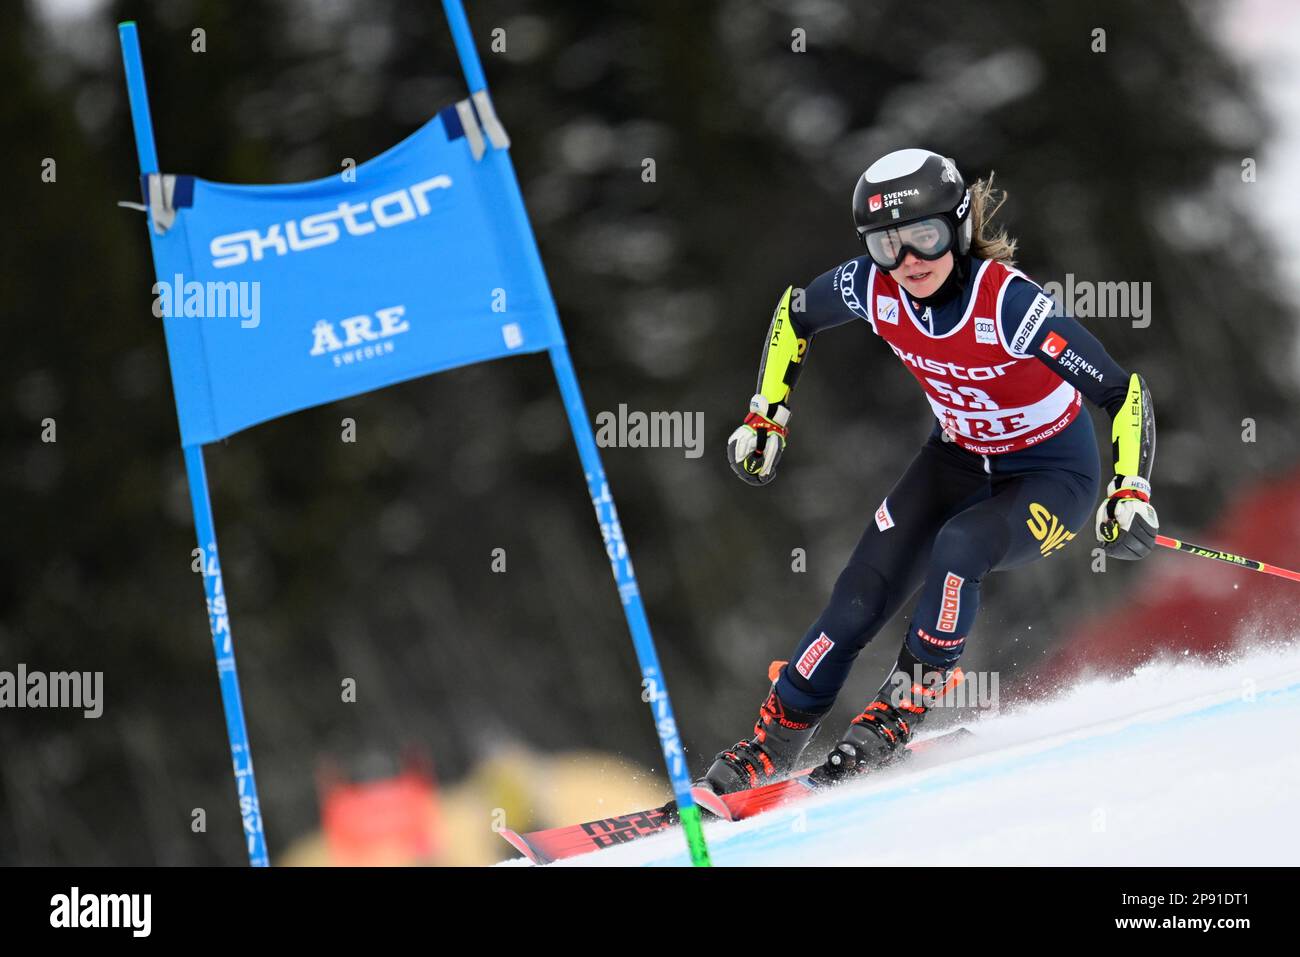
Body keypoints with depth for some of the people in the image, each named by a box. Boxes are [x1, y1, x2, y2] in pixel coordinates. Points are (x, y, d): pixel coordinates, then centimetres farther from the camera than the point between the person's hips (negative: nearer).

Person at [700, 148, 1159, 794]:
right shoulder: (873, 287, -19)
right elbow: (795, 313, 4)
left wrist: (1131, 495, -43)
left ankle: (907, 702, -14)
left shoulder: (1007, 302, -34)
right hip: (958, 457, 5)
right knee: (862, 594, -8)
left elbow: (1124, 393, -32)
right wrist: (765, 417, 2)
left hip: (1051, 474, -5)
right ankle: (774, 742, 6)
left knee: (958, 547, -33)